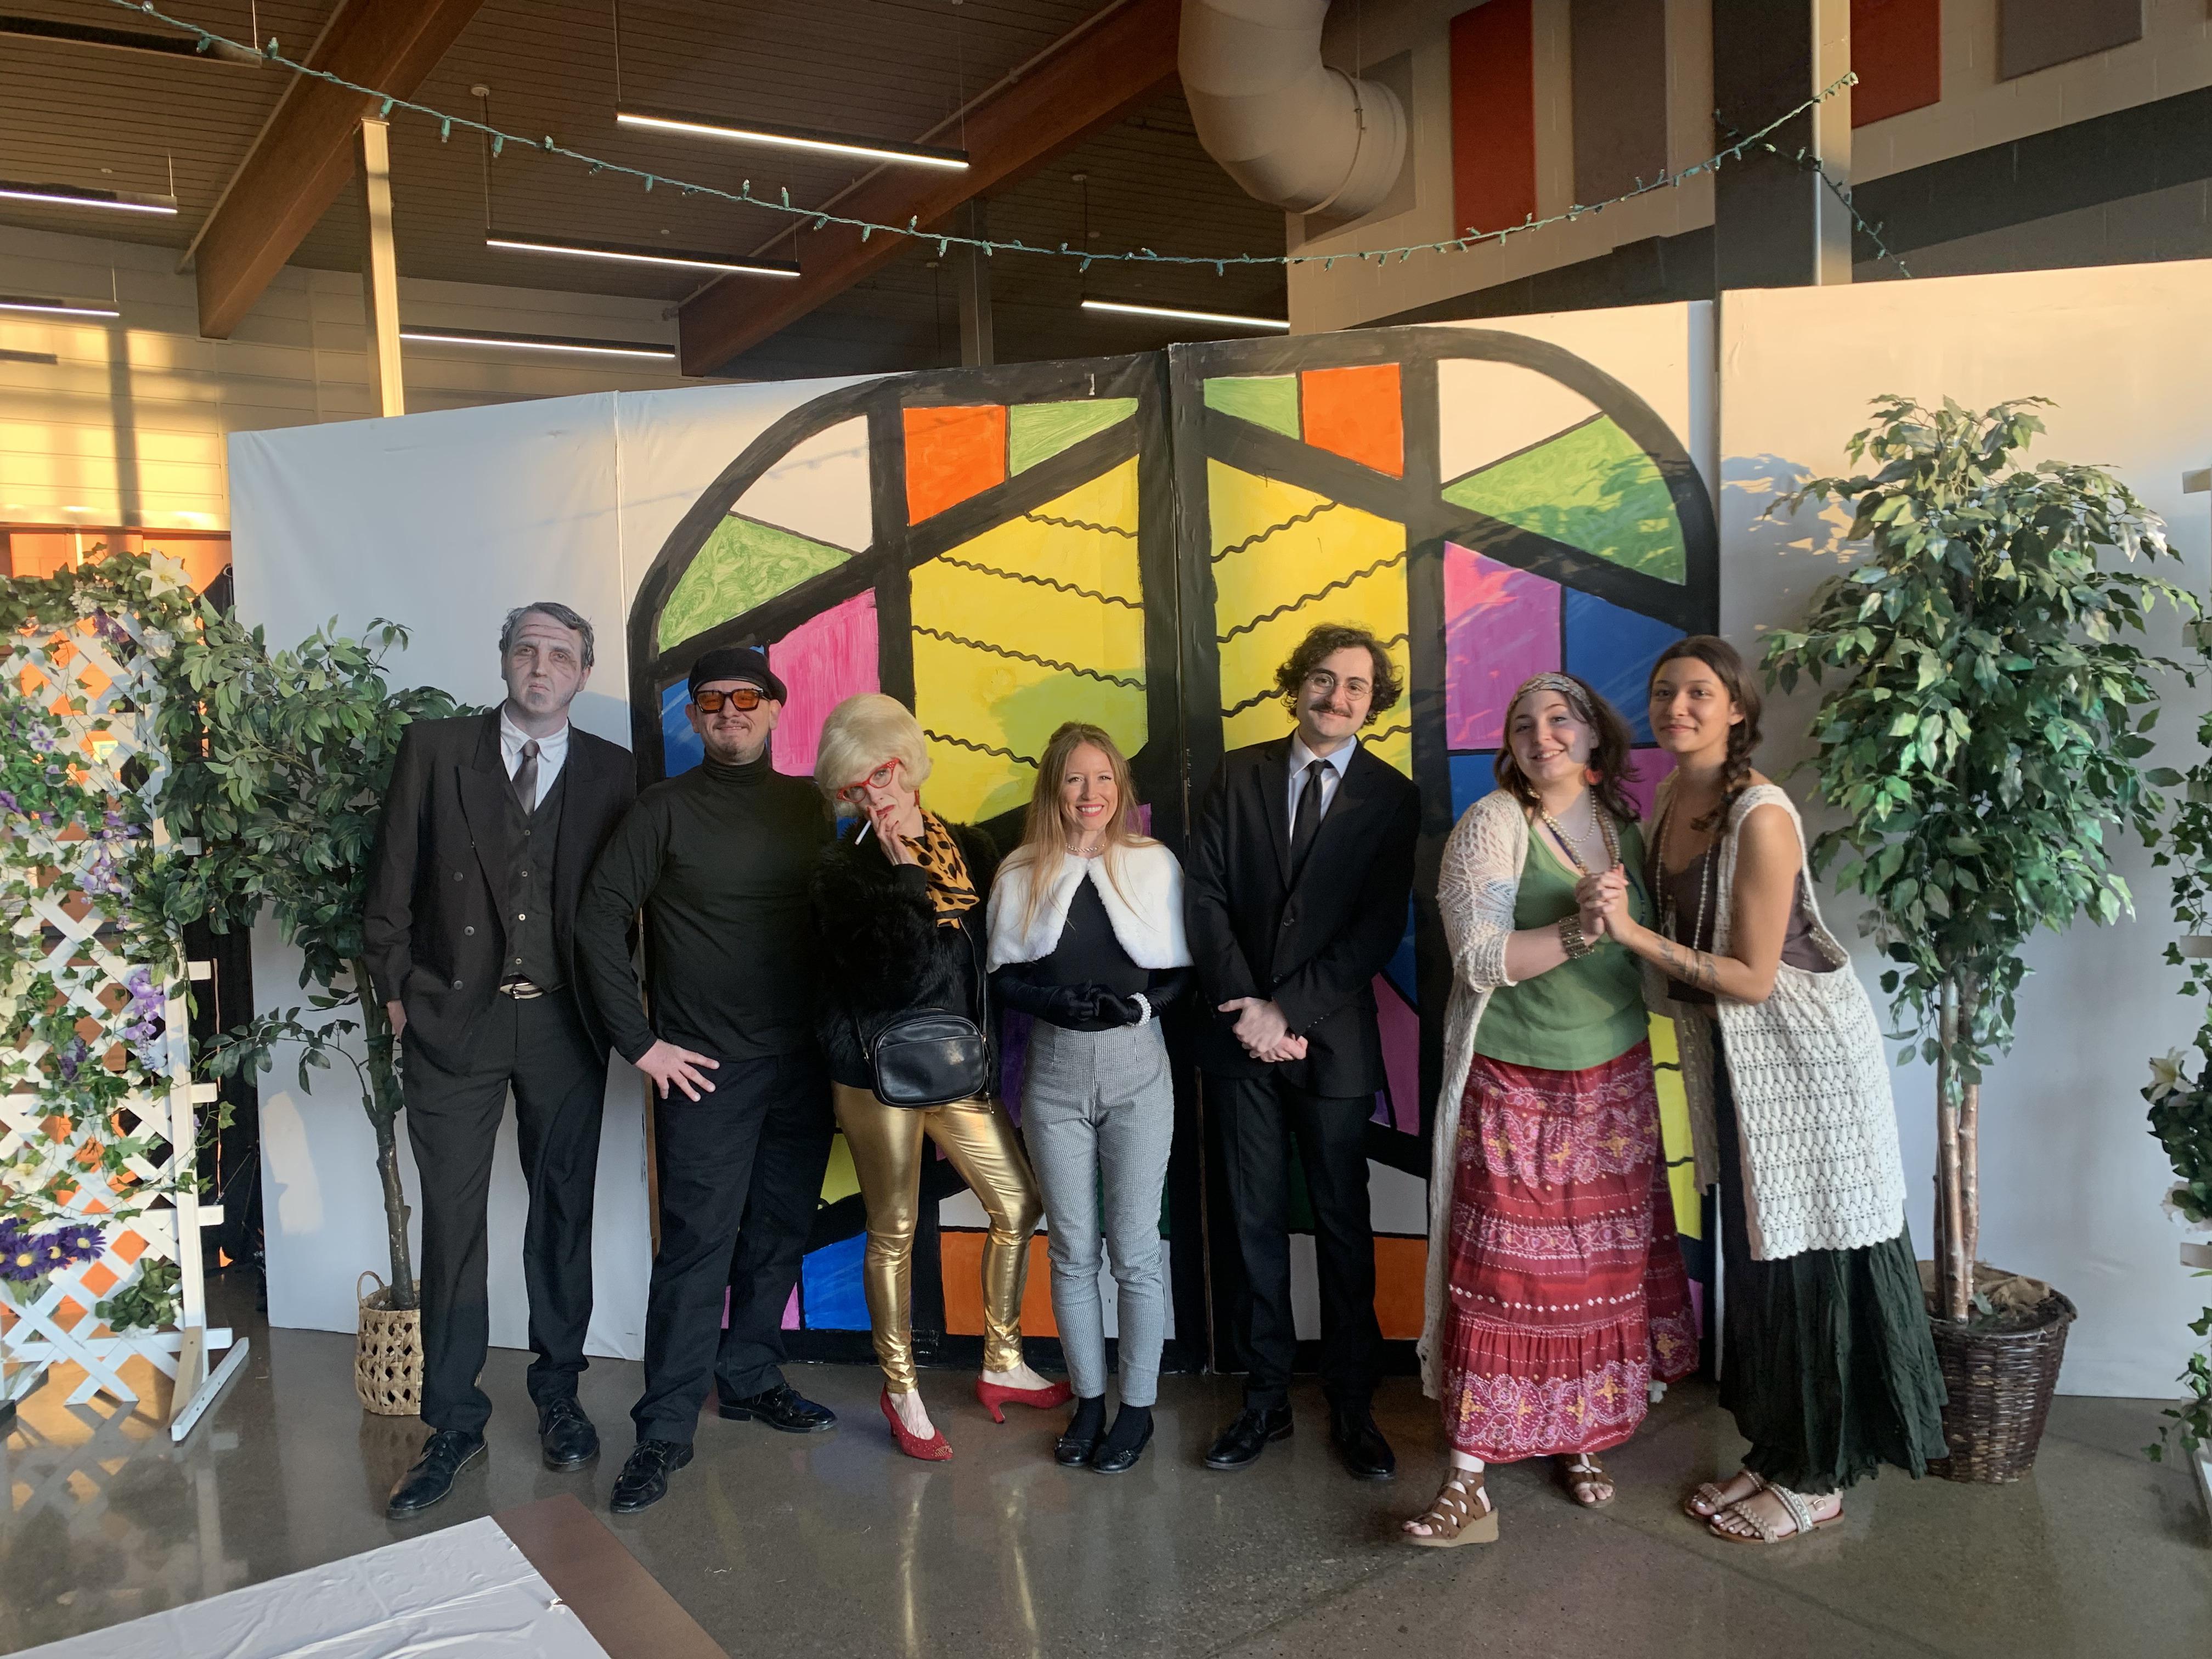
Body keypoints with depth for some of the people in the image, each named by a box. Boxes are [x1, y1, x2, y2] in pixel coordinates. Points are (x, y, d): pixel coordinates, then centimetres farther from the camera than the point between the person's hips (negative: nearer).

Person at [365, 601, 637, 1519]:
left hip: (565, 1028, 1)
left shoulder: (612, 773, 3)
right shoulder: (434, 749, 2)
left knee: (563, 1214, 11)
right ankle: (453, 1422, 17)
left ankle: (558, 1392, 28)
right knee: (452, 1223, 4)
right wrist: (398, 992, 1)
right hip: (453, 1021, -1)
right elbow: (392, 886, 3)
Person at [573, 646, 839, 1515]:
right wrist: (642, 1043, -9)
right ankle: (665, 1429, 9)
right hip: (705, 1068, -4)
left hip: (801, 1062, 4)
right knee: (698, 1244, -3)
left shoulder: (808, 806, 7)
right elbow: (598, 922, -7)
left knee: (779, 1233, 13)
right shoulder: (666, 809, -4)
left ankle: (750, 1378, 31)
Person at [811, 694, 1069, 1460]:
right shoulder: (844, 869, -6)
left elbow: (994, 951, 9)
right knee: (893, 1231, 5)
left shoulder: (970, 848, 5)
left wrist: (984, 1047, 2)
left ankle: (1002, 1367, 26)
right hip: (878, 1066, -4)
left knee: (1019, 1206, 7)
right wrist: (905, 874, -19)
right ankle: (901, 1390, 23)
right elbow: (899, 970, -19)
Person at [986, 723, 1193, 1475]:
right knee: (1072, 1249, 11)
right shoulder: (1021, 873, 3)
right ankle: (1088, 1399, 26)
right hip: (1055, 1073, 2)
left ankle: (1138, 1406, 20)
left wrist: (1139, 1001, -16)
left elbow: (1181, 972, 2)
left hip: (1137, 1069, -1)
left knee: (1135, 1250, 3)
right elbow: (1003, 977, 3)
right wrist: (1061, 1000, -15)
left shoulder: (1155, 864, 0)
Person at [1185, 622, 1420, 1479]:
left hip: (1333, 1041, -1)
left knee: (1342, 1223, 8)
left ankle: (1352, 1403, 21)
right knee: (1255, 1222, 9)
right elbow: (1205, 895, 0)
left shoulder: (1391, 796, 0)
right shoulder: (1237, 775, 6)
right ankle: (1265, 1397, 22)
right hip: (1243, 1036, 2)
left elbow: (1379, 927, -7)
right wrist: (1245, 1006, -11)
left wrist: (1288, 1008, -13)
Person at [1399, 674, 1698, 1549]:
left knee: (1604, 1271, 11)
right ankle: (1470, 1484, 2)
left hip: (1615, 1082, 5)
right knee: (1502, 1277, -5)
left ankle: (1583, 1440, 30)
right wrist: (1579, 930, -28)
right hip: (1516, 1089, -5)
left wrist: (1627, 924, 2)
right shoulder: (1491, 825, -9)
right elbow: (1479, 960, -19)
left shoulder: (1622, 827, 7)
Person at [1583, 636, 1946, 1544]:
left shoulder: (1760, 816, -23)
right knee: (1755, 1255, 17)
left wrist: (1635, 934, -29)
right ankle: (1775, 1449, 32)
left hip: (1801, 1049, -8)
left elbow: (1752, 978, -23)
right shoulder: (1671, 795, 2)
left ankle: (1817, 1480, 20)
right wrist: (1614, 916, 1)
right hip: (1727, 1054, 8)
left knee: (1809, 1260, 4)